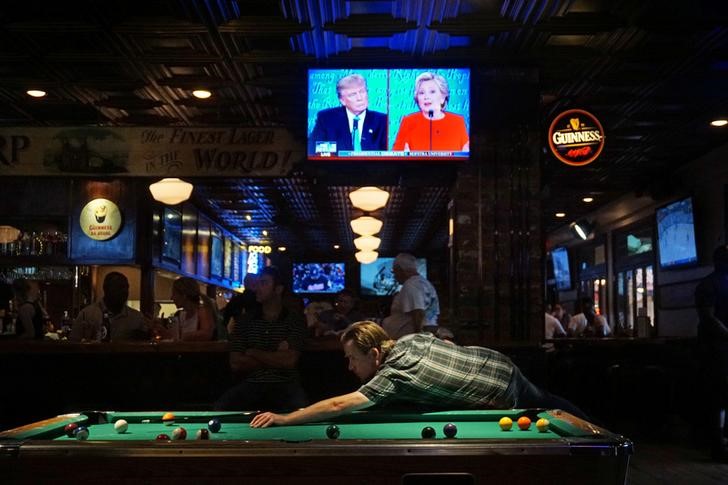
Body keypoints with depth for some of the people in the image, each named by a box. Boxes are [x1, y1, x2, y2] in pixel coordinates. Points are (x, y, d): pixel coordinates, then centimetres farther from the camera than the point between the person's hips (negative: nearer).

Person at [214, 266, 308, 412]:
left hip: (285, 385, -2)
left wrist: (252, 353, -1)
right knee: (221, 408, -27)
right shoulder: (244, 320, 11)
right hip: (251, 384, 2)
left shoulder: (294, 320, 4)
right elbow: (236, 365, 1)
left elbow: (290, 361, -9)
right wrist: (275, 358, -4)